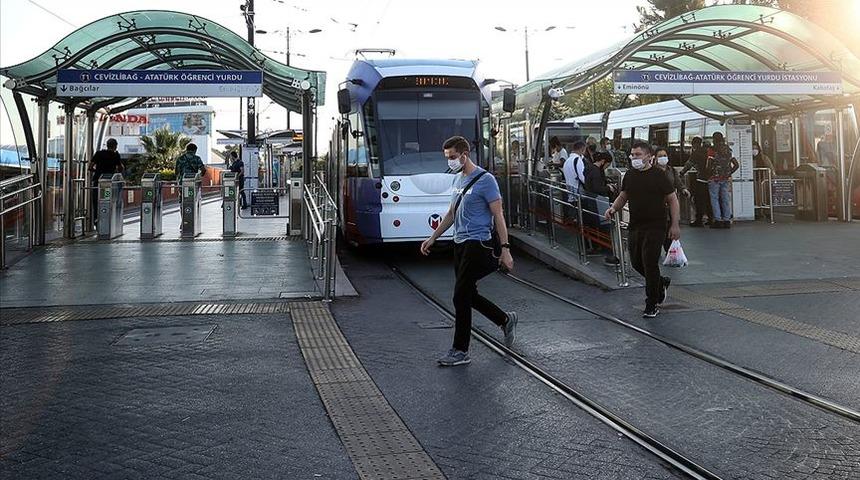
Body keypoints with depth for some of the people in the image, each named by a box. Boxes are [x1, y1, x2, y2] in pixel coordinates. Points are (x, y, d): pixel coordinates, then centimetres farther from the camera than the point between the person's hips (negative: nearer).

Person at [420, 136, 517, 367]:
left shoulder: (485, 180, -11)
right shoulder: (458, 179, 14)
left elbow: (498, 216, -12)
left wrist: (505, 249, -15)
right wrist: (433, 238, 23)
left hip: (476, 244, -8)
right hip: (460, 244, 8)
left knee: (461, 298, -7)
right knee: (469, 296, 12)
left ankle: (460, 351, 2)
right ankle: (506, 320, 32)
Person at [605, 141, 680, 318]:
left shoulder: (658, 175, -8)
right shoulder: (630, 175, 8)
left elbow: (673, 200, -5)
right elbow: (623, 196, 20)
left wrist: (675, 225, -11)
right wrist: (613, 208, -1)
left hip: (655, 227, -6)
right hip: (635, 226, 6)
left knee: (650, 263, -7)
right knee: (636, 262, 10)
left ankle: (652, 306, 5)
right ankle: (661, 283, 38)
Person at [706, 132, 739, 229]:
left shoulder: (712, 151, -10)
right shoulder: (728, 151, 7)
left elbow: (709, 166, -14)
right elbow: (737, 165, 8)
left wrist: (710, 173, 4)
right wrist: (729, 173, 13)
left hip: (715, 178, -5)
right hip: (726, 179, 5)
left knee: (714, 199, 2)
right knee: (725, 198, 9)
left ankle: (717, 220, -2)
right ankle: (727, 219, 9)